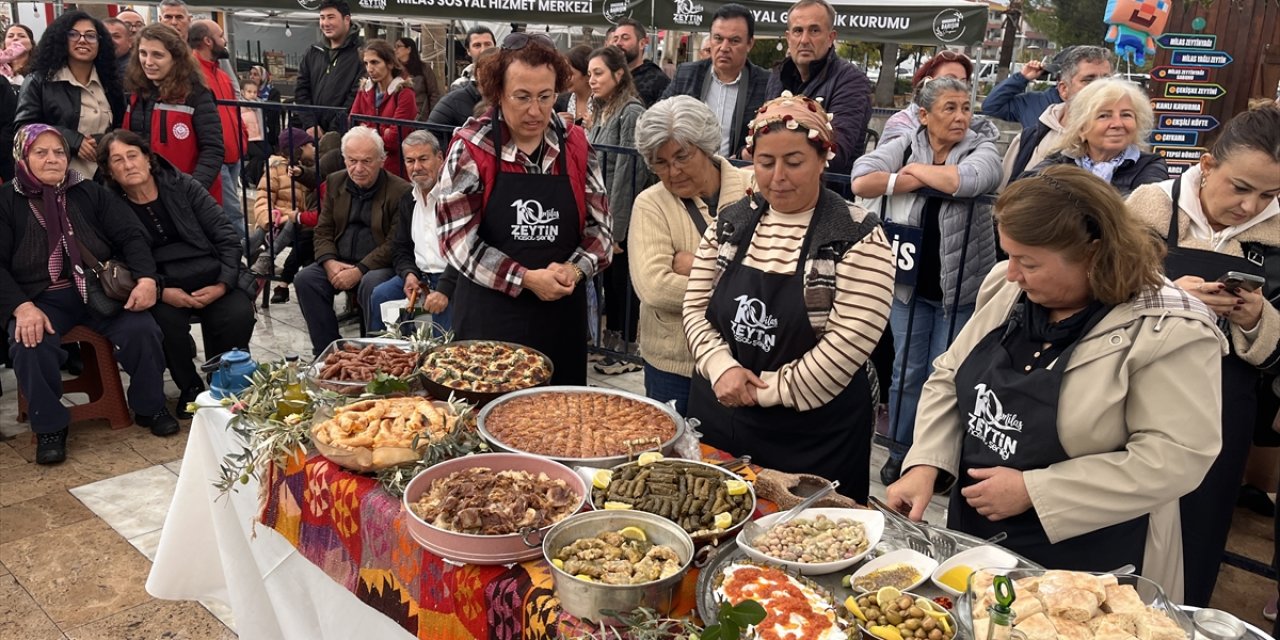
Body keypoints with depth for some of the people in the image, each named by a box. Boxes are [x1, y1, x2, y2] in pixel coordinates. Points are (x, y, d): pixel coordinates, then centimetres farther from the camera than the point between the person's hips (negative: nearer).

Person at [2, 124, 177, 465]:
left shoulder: (90, 193, 11)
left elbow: (131, 235, 4)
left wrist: (146, 278, -16)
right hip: (41, 298, -1)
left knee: (142, 330, -23)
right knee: (29, 345, -31)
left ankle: (149, 406, 1)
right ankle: (49, 427, -10)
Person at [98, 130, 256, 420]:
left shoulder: (182, 186, 2)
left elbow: (227, 237, 1)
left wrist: (223, 284, -12)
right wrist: (161, 292, -20)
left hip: (212, 277, 0)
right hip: (160, 287, 0)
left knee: (239, 315, -28)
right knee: (166, 320, -32)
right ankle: (190, 387, -4)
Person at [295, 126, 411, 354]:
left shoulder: (400, 191, -9)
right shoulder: (335, 182, 10)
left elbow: (394, 243, -13)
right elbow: (323, 230, 11)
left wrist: (359, 271, -20)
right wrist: (329, 262, -9)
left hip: (379, 265, -5)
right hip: (340, 262, 6)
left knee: (371, 285, -36)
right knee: (305, 279, -18)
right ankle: (326, 351, -8)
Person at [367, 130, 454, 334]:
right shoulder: (408, 200, 16)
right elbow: (401, 249, 20)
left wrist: (445, 289, -27)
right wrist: (409, 274, -3)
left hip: (452, 278, -7)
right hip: (419, 276, 7)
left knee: (445, 307, -33)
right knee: (379, 296, -8)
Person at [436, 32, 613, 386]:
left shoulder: (576, 146, 3)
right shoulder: (471, 147, -7)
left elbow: (600, 225, 6)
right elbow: (457, 237, -11)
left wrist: (574, 270, -12)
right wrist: (525, 279, -17)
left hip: (563, 314, 3)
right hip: (489, 314, -3)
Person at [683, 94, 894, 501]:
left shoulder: (858, 238, -13)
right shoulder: (730, 222, 3)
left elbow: (846, 345, -18)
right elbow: (695, 309, 4)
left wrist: (761, 390, -15)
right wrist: (722, 368, -14)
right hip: (717, 422, 5)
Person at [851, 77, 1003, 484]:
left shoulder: (981, 148, -3)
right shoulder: (903, 147, 0)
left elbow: (967, 180, -27)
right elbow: (861, 182, -17)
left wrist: (918, 169, -12)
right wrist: (919, 180, -18)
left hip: (961, 289, -1)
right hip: (910, 283, 1)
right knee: (906, 370, 11)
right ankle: (899, 452, 27)